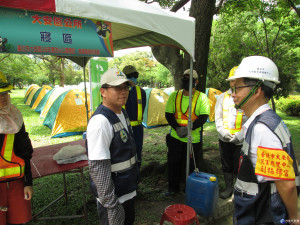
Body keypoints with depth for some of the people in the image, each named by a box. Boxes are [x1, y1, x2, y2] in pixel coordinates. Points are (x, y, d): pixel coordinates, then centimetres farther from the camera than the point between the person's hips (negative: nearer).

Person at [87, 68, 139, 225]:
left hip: (128, 191, 9)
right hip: (112, 196, -9)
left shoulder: (122, 113, 4)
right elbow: (97, 168, -27)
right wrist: (111, 205, -22)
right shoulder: (100, 122, -26)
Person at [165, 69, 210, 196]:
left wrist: (189, 128, -24)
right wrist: (177, 128, -16)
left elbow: (204, 117, -11)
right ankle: (173, 188, 33)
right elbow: (168, 114, 1)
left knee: (194, 165, 8)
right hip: (175, 137, 3)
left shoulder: (202, 97, -4)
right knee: (173, 163, 13)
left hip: (194, 138, -3)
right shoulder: (174, 95, 4)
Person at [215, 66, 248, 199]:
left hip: (240, 141, -4)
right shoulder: (223, 97, 6)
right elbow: (218, 117, 7)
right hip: (224, 139, 4)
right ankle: (228, 188, 34)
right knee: (226, 166, 16)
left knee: (238, 168, 6)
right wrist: (223, 132, -6)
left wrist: (238, 136, -15)